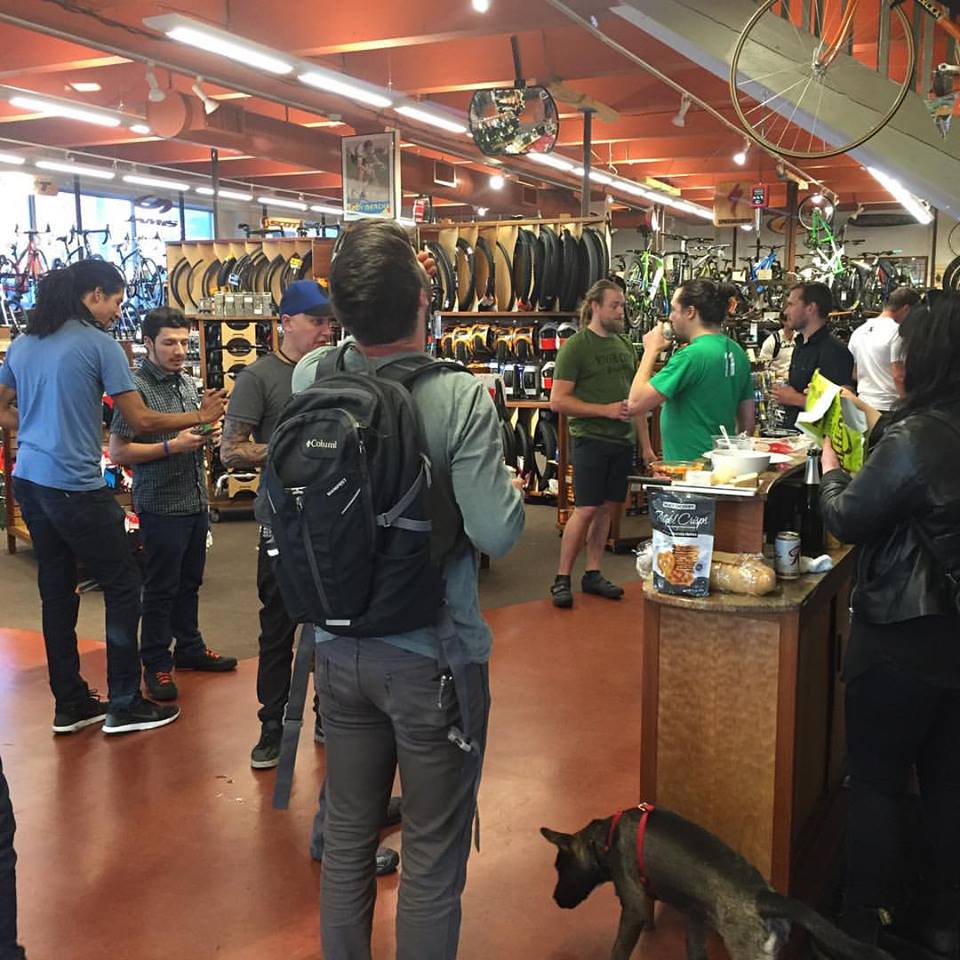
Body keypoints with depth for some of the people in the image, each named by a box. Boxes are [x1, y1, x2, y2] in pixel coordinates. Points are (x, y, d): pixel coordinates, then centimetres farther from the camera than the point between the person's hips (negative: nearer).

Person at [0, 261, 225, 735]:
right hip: (75, 488, -8)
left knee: (56, 590, 14)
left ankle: (70, 703, 24)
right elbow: (141, 421, -10)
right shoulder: (99, 344, -11)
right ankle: (124, 705, 10)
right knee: (123, 586, 5)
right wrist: (201, 416, 2)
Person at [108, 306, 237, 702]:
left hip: (196, 501, 7)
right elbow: (118, 451, -15)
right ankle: (156, 664, 16)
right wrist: (172, 447, -22)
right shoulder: (135, 388, -14)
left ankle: (189, 647, 34)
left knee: (190, 581, 19)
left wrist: (208, 434, 1)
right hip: (161, 504, -7)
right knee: (160, 588, 3)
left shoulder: (189, 383, 9)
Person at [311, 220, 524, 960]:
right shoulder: (461, 398, -19)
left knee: (347, 838, 21)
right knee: (433, 857, 13)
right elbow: (496, 533, -22)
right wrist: (511, 486, -2)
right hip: (433, 657, -4)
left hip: (339, 650, 5)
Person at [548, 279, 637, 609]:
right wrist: (606, 410, -16)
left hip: (622, 440, 6)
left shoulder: (625, 346, 15)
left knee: (608, 508, 9)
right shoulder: (575, 346, -6)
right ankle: (561, 579, 4)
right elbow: (558, 401, -11)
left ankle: (593, 575, 20)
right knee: (586, 509, -7)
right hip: (590, 439, -6)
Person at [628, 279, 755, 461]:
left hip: (689, 465, -9)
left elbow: (636, 403, -20)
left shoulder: (691, 355, -19)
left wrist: (651, 351, -9)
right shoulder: (737, 352, 7)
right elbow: (748, 420, 13)